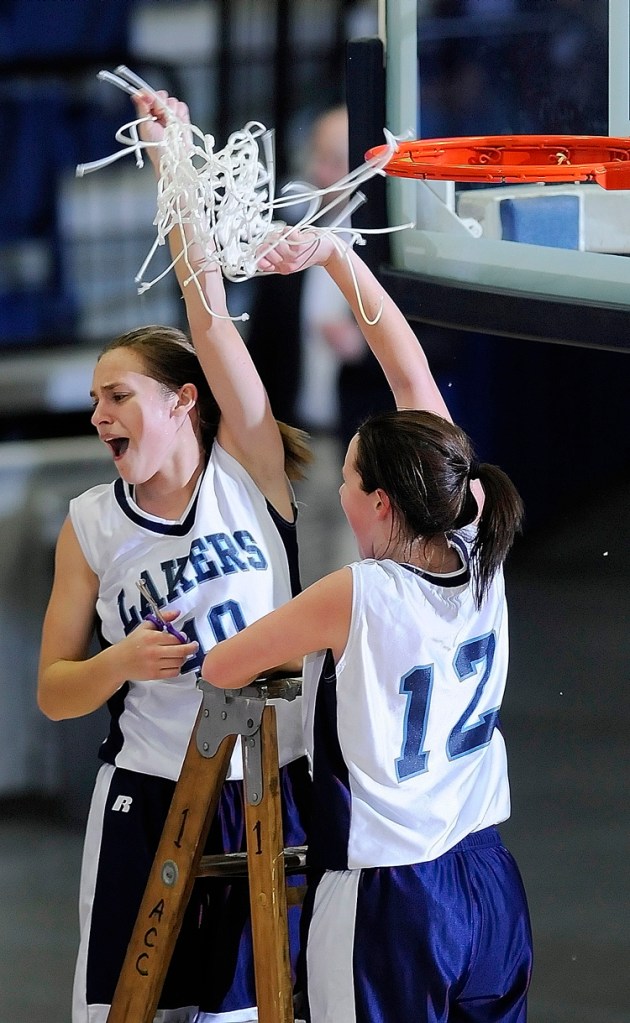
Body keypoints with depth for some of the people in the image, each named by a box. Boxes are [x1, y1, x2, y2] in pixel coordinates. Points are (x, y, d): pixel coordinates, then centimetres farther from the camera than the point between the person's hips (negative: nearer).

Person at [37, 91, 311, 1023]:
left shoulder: (249, 472, -3)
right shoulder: (91, 525, 2)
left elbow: (211, 321, -14)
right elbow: (53, 692, 5)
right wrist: (121, 663, -15)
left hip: (274, 793, -1)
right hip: (149, 797, 1)